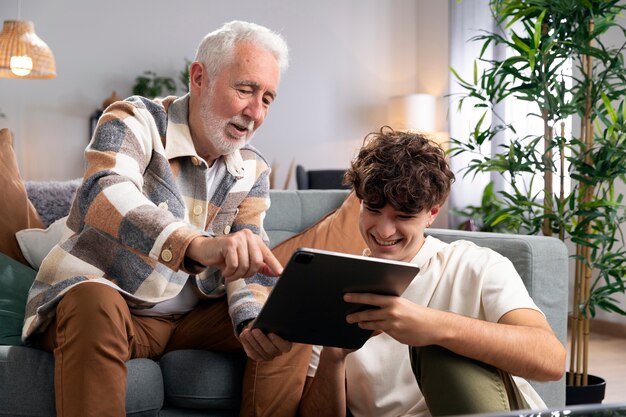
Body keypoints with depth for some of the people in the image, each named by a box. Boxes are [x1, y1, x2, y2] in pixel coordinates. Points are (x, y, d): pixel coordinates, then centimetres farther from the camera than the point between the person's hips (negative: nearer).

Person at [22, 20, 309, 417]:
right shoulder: (136, 120, -15)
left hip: (190, 315, 5)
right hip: (97, 302, -5)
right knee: (94, 305, -36)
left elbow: (252, 262, -5)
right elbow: (102, 195, -36)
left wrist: (252, 320, -29)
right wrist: (197, 245, -55)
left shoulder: (253, 171, 1)